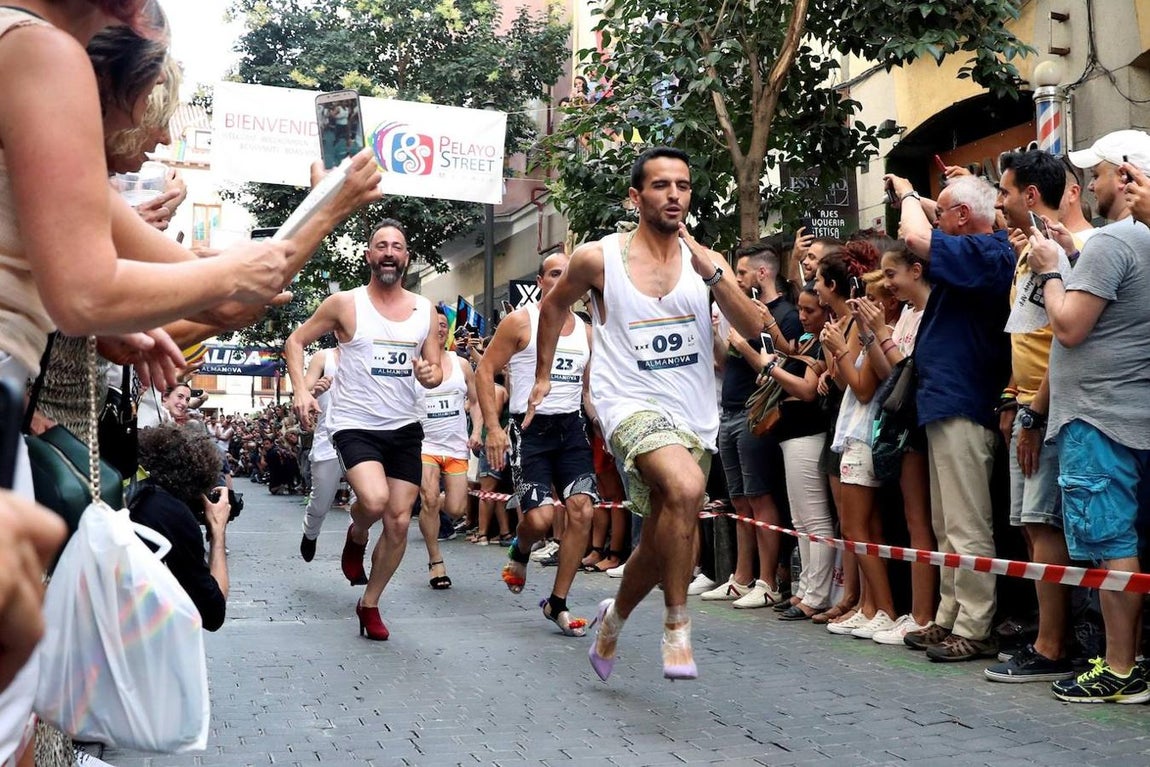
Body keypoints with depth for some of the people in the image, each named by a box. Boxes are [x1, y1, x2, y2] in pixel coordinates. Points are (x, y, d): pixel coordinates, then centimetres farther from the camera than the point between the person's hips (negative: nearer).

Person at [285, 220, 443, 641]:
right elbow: (295, 342, 2)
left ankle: (369, 604, 21)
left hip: (405, 427, 4)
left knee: (399, 522, 2)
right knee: (374, 500, -28)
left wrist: (430, 374, -12)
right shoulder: (345, 304, -5)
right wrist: (301, 390, -13)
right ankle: (356, 536, 10)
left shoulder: (425, 310, 5)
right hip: (356, 425, -4)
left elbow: (436, 368, 12)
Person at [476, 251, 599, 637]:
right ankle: (520, 552, 24)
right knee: (539, 518, -15)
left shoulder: (586, 331, 14)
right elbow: (485, 371, -3)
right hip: (530, 428, -5)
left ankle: (557, 603, 3)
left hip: (572, 428, 5)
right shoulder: (520, 322, -2)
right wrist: (493, 428, -11)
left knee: (582, 510, -10)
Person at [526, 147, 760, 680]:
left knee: (661, 545, 13)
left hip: (694, 417, 4)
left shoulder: (707, 260, 2)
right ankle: (676, 626, -19)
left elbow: (753, 328, -10)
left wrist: (712, 273, -21)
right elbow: (553, 306, 16)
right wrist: (542, 375, 19)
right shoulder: (597, 258, -3)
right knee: (686, 488, -33)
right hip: (631, 404, -4)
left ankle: (614, 617, 43)